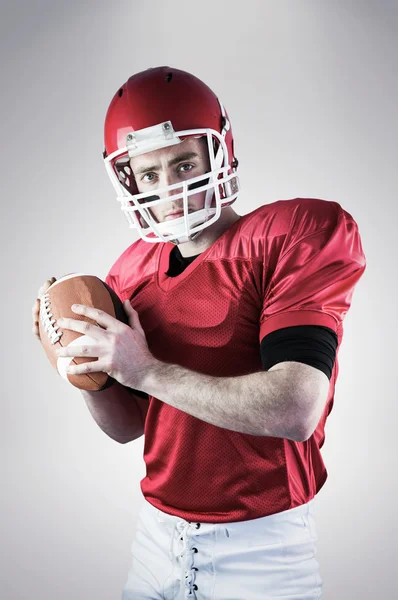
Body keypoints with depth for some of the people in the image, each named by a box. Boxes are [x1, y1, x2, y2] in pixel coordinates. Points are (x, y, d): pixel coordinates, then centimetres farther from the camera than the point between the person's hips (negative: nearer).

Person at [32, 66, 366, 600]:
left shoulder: (292, 238, -15)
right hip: (159, 533, 5)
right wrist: (87, 363, -10)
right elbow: (127, 427, 9)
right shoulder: (133, 274, 2)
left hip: (261, 548, -5)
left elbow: (295, 409, -26)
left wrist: (147, 370, -23)